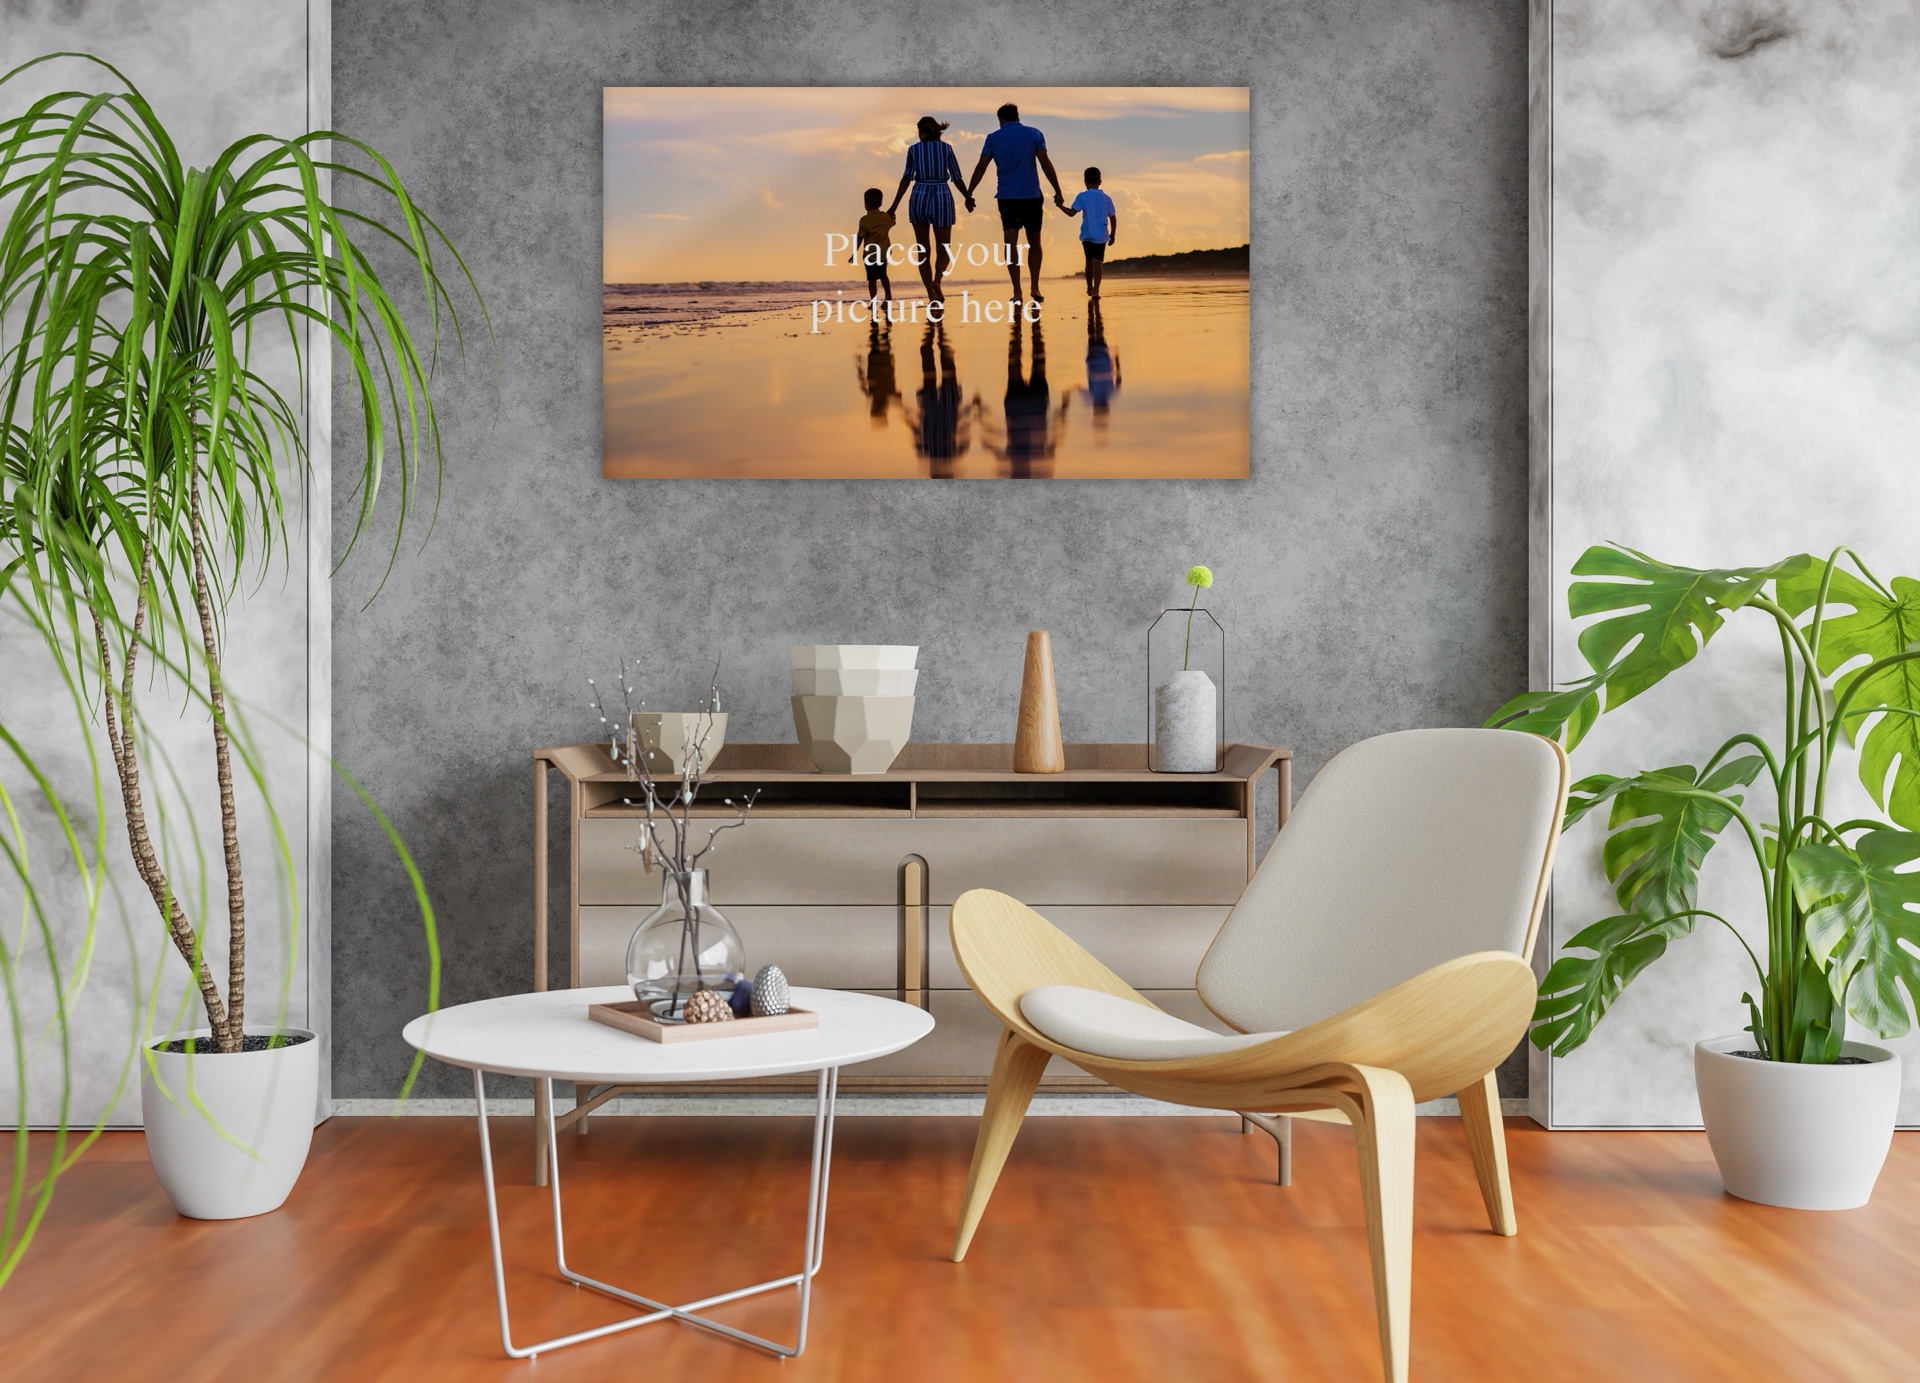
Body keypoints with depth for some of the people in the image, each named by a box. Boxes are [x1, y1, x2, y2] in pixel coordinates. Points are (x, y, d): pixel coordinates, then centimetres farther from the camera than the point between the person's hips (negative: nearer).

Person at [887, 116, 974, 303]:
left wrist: (895, 206, -6)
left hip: (919, 200, 1)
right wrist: (968, 198, 20)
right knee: (943, 250, 10)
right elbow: (957, 179, 4)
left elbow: (907, 178, -5)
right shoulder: (946, 148, 3)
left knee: (923, 251, 10)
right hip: (942, 199, -1)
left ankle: (931, 296, 6)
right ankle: (937, 280, -20)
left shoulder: (914, 149, 2)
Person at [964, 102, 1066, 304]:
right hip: (1032, 197, 0)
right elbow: (1045, 163, -5)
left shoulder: (993, 138, 4)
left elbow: (981, 167, -2)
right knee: (1034, 244, 12)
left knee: (1011, 244, 0)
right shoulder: (1034, 134, 3)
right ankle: (1035, 288, 2)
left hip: (1006, 198, 0)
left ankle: (1017, 292, -7)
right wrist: (1058, 191, -2)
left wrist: (969, 193, 1)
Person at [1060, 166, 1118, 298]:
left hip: (1087, 235, 0)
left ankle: (1090, 288, 31)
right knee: (1098, 262, -6)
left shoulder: (1082, 197, -3)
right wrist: (1112, 235, 17)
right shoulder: (1106, 198, 4)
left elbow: (1072, 212, -12)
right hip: (1101, 236, 0)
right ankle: (1096, 290, -20)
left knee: (1089, 261, 17)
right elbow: (1113, 218, 6)